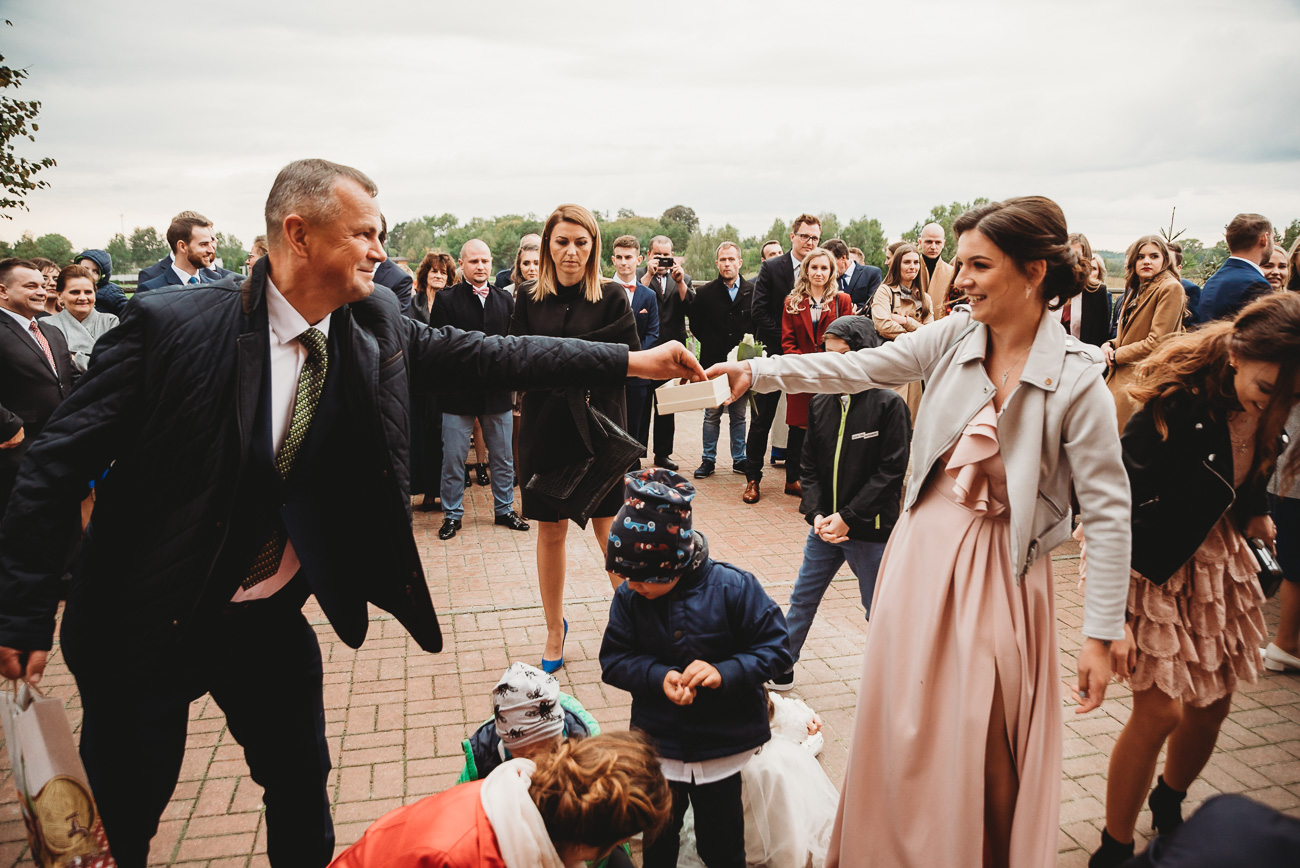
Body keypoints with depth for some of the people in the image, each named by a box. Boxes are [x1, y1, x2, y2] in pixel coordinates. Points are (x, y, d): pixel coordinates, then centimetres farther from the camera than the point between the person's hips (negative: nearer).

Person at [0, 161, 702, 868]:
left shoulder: (376, 326, -7)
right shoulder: (172, 323, -21)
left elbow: (484, 355, -6)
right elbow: (60, 462, -15)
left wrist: (633, 361, -10)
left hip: (272, 618, 4)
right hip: (145, 625, -3)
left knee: (302, 786, 18)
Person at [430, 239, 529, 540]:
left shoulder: (504, 299, 9)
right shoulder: (446, 299, -2)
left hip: (497, 392, 3)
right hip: (458, 393, -3)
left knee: (503, 457, 12)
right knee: (452, 459, 4)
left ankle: (504, 509, 28)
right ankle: (452, 515, 19)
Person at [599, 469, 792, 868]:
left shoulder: (733, 587, -20)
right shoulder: (629, 596, -14)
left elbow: (775, 647, -14)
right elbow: (614, 660, -6)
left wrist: (725, 673, -29)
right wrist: (659, 677, -24)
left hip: (722, 747, -2)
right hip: (657, 745, 2)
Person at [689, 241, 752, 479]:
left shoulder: (752, 291, 3)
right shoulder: (704, 293, 1)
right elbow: (695, 325, 8)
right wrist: (712, 345, 4)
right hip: (713, 363, 0)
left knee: (738, 415, 10)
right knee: (712, 414, 6)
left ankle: (739, 459, 19)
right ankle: (708, 460, 13)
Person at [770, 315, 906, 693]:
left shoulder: (889, 404, -11)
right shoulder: (820, 403, 3)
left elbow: (891, 471, -13)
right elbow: (810, 467, 6)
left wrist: (848, 517, -16)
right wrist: (816, 514, -9)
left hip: (871, 531, -4)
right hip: (825, 526, 5)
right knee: (801, 600, 14)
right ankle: (780, 670, 30)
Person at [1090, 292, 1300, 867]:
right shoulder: (1176, 405, -28)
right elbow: (1118, 509, -25)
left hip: (1216, 554, 7)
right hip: (1150, 564, -7)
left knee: (1212, 706, 13)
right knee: (1159, 710, -7)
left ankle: (1169, 809, 42)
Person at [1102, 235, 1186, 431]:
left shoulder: (1170, 288, -9)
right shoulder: (1136, 290, 17)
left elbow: (1156, 342, -14)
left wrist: (1116, 355, -7)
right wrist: (1110, 345, 3)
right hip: (1121, 377, 8)